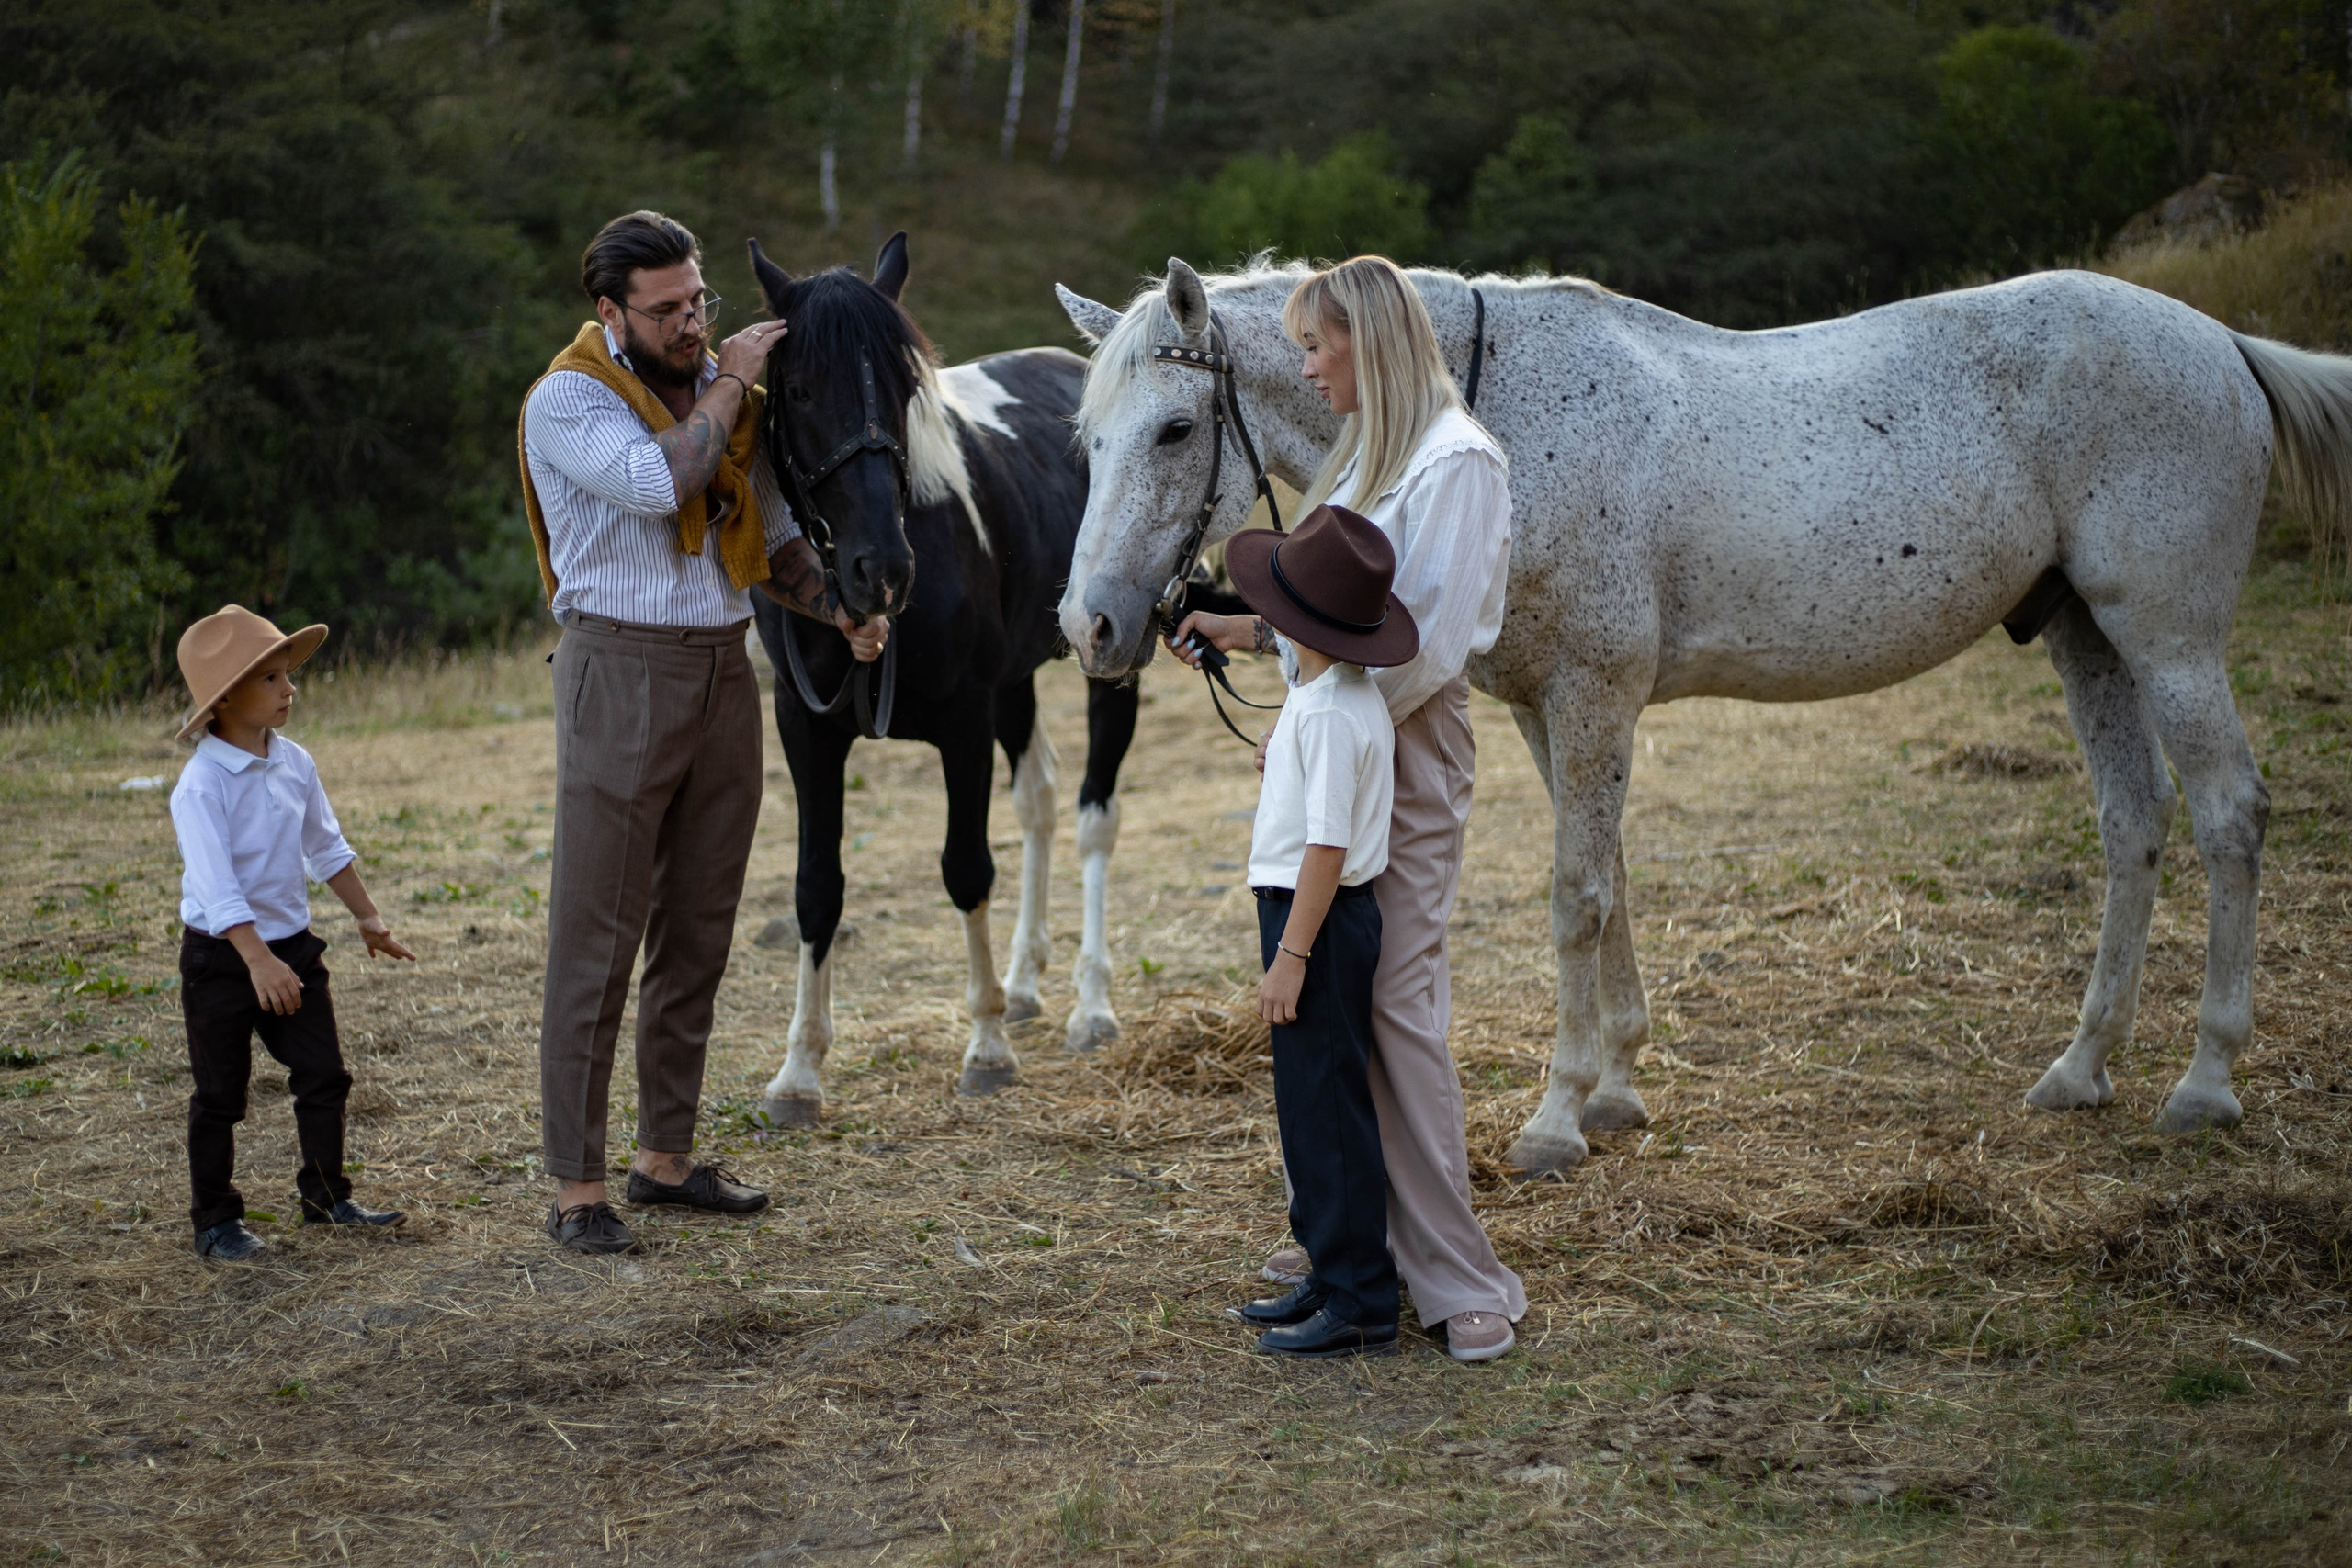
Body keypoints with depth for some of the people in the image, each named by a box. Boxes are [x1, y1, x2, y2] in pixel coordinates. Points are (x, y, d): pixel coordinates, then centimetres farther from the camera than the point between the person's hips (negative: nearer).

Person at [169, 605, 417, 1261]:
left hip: (292, 944, 6)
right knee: (220, 1095, 4)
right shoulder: (202, 783, -20)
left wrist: (368, 918, 20)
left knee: (323, 1075, 8)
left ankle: (325, 1195, 23)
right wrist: (258, 961, -36)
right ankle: (214, 1218, 15)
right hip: (220, 958, -6)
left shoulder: (294, 764, 3)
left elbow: (327, 848, 17)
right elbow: (215, 883, -27)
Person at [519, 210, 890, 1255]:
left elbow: (774, 540, 18)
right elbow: (660, 482, -25)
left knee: (699, 932, 12)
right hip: (621, 671, -6)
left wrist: (846, 615, 2)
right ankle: (576, 1185, 0)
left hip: (724, 675, 7)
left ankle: (668, 1155, 22)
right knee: (596, 940, -4)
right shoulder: (568, 401, -7)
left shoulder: (729, 396, 12)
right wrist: (729, 383, -13)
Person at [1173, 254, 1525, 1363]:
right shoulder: (1364, 452, 14)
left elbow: (1432, 644, -20)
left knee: (1397, 1004, -9)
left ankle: (1461, 1280, -5)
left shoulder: (1456, 461, -14)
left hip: (1406, 752, -9)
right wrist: (1246, 631, 9)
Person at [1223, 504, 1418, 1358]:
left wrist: (1291, 957, -22)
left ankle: (1360, 1307, 1)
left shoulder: (1327, 715, -21)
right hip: (1322, 914, 10)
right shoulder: (1353, 697, 9)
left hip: (1318, 918, -10)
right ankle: (1333, 1276, 27)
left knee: (1327, 1109, -5)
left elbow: (1328, 845, -23)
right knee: (1310, 1103, 17)